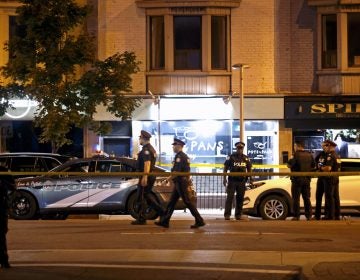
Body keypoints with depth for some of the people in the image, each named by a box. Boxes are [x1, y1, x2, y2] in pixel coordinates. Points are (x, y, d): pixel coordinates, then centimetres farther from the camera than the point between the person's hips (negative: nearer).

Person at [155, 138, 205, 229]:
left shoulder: (179, 156, -16)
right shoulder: (184, 156, 17)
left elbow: (177, 171, -22)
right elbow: (186, 170, 23)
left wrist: (169, 178, -10)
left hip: (180, 182, -10)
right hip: (180, 183, 10)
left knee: (187, 202, -6)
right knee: (172, 202, 11)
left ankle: (199, 221, -3)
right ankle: (164, 221, 14)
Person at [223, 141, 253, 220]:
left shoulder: (246, 158, 10)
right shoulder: (231, 157, -1)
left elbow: (249, 169, 16)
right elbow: (225, 168, 0)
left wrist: (251, 179, 7)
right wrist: (224, 178, -7)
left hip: (242, 181, 4)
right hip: (232, 180, -4)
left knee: (240, 198, 6)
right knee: (230, 197, -7)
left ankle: (238, 215, 14)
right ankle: (227, 215, -6)